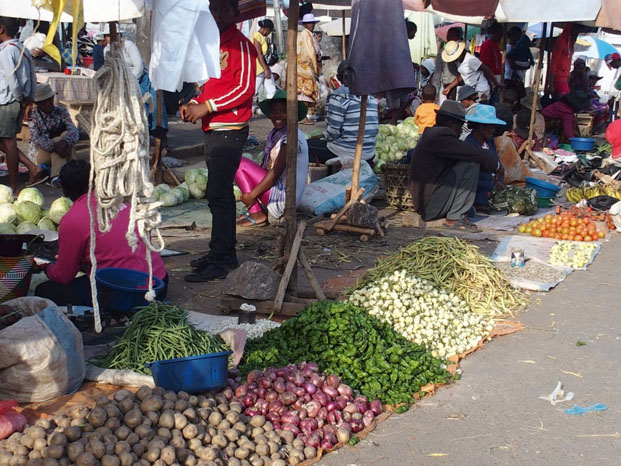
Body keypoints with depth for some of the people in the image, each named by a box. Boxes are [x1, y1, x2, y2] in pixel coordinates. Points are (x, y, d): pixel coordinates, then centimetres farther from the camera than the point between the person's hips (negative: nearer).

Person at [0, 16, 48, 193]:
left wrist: (20, 99, -9)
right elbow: (32, 76, 14)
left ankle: (14, 187, 6)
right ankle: (33, 169, 10)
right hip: (19, 102, 9)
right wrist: (29, 98, 12)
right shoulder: (22, 49, 11)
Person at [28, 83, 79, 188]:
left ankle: (56, 176, -34)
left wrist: (64, 142, -38)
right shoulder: (33, 116, -5)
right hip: (41, 154, -3)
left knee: (67, 136, -26)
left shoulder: (61, 112, 2)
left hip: (62, 153, 3)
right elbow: (36, 139, -19)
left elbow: (74, 130, -15)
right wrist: (54, 146, -37)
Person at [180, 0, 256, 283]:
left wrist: (207, 106, -18)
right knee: (221, 193, 14)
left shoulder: (241, 45, -9)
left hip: (230, 130, -9)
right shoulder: (214, 45, 18)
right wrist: (194, 105, 8)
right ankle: (226, 253, 23)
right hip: (213, 130, 9)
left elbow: (244, 88, -17)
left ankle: (218, 261, -7)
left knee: (217, 194, -11)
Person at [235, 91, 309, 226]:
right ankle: (255, 210, 5)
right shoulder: (275, 134, 12)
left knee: (239, 163, -12)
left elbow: (276, 172, -20)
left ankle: (257, 215, -11)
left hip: (284, 198, -10)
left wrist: (252, 195, -17)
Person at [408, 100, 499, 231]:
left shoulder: (431, 133, 16)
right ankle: (455, 218, -12)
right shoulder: (440, 135, -16)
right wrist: (495, 164, 3)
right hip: (431, 208, -11)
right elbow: (478, 155, -16)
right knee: (471, 164, -13)